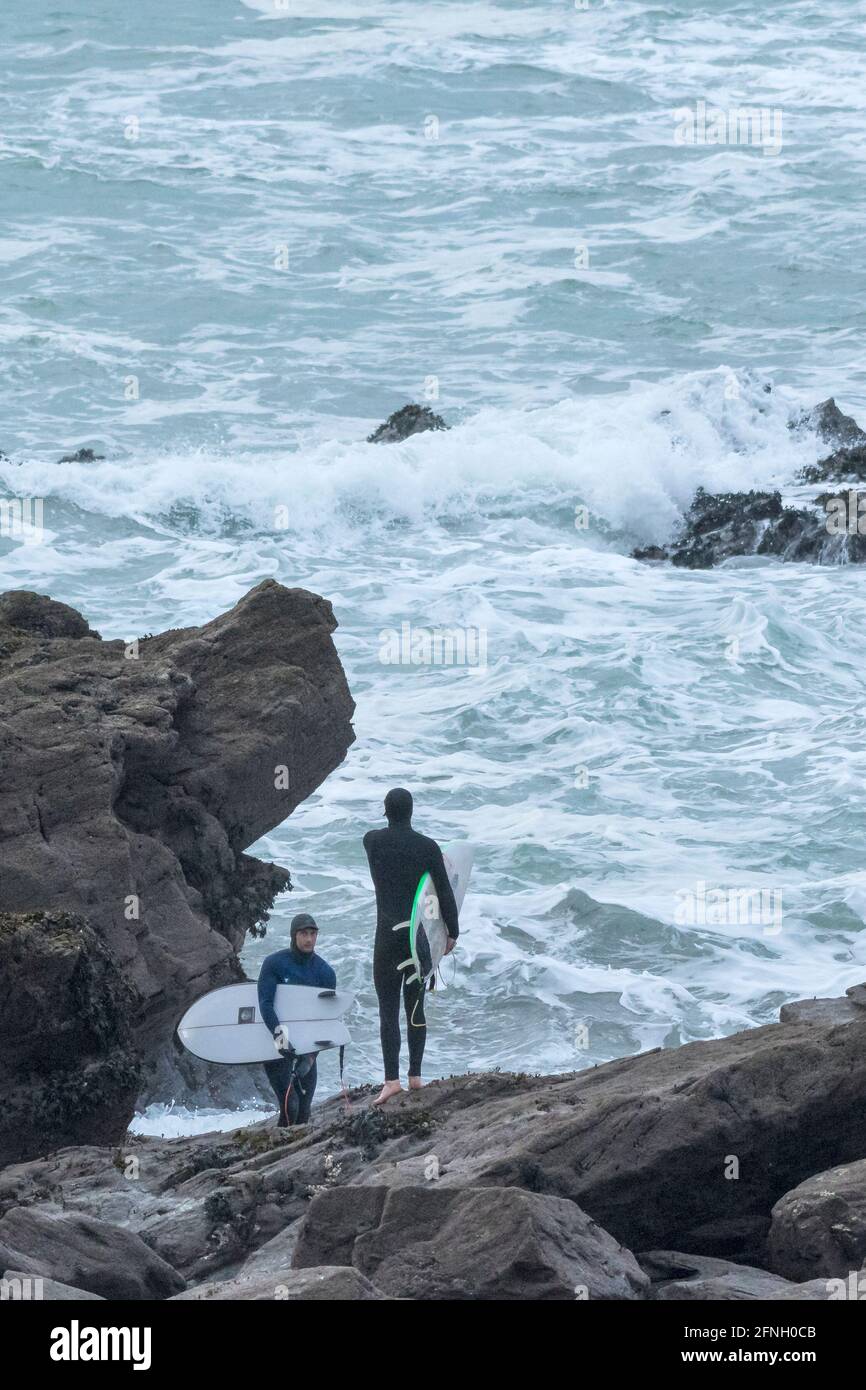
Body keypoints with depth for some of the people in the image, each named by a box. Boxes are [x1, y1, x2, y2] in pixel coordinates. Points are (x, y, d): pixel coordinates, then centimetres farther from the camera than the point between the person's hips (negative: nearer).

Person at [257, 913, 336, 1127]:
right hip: (276, 1049, -4)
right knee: (290, 1107, -18)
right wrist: (279, 1033, -33)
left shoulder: (325, 972, 1)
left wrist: (311, 1056, -14)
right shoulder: (274, 963, -7)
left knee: (304, 1112, 3)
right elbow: (265, 1003, -16)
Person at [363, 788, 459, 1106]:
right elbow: (445, 893, -3)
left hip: (389, 936, -2)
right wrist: (452, 932, 9)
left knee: (388, 1010, -3)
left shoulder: (372, 841, -3)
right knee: (415, 1007, 13)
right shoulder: (428, 847, -3)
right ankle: (415, 1076, 13)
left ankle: (391, 1080, -14)